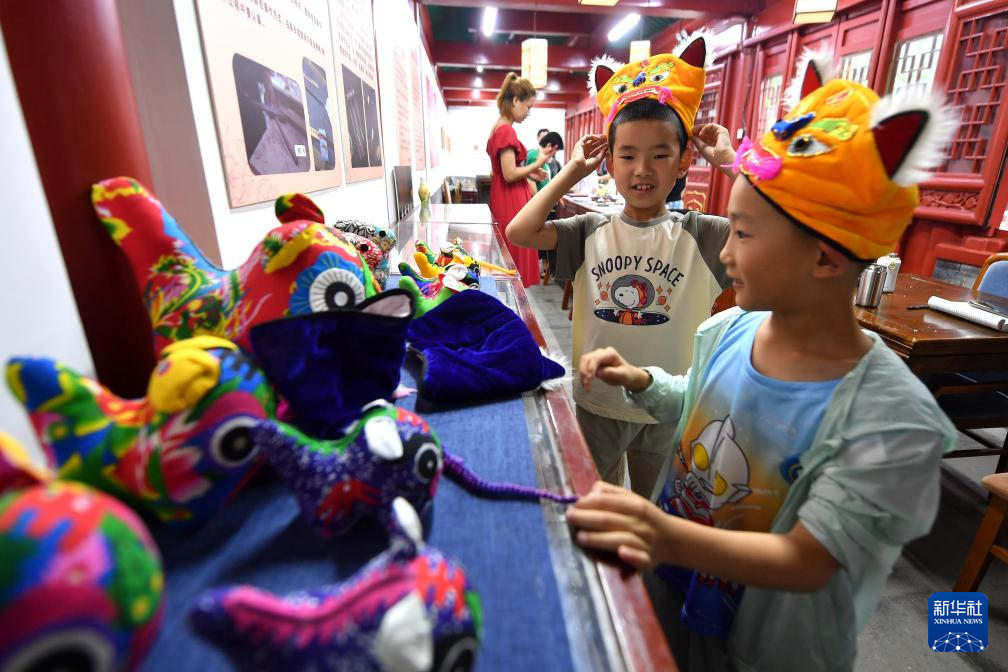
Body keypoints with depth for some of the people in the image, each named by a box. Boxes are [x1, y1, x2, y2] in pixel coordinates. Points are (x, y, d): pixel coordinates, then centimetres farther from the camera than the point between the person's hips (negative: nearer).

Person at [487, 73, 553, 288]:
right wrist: (538, 163, -9)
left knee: (507, 258, 15)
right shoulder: (506, 130, -16)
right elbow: (510, 174, -20)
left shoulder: (499, 128, 13)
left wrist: (529, 173, 13)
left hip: (504, 200, 10)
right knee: (515, 257, -3)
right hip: (511, 202, -10)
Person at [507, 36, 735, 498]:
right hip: (598, 402, 0)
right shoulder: (591, 232, -8)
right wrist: (571, 172, -13)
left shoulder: (699, 234, -9)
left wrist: (730, 162, -14)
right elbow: (519, 232, -19)